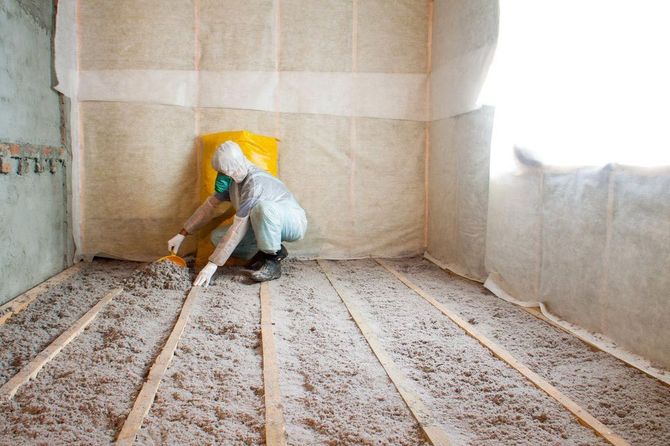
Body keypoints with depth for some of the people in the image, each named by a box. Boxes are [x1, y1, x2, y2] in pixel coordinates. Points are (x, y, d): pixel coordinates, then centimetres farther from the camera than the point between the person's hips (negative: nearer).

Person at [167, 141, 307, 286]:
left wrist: (212, 265, -31)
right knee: (217, 237, -7)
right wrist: (181, 235, 2)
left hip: (294, 222, -8)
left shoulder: (254, 182, -30)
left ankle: (274, 260, -19)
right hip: (267, 225, 8)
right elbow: (210, 205, 6)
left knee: (263, 206, -40)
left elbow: (239, 228, -32)